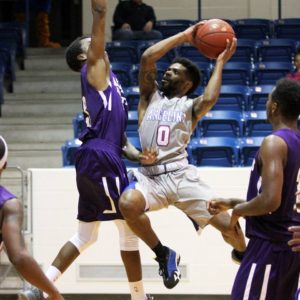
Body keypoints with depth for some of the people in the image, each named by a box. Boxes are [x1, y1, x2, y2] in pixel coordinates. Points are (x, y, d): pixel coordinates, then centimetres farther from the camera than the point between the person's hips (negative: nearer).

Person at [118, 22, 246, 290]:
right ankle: (164, 255, -10)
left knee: (229, 226, -7)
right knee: (127, 204, -34)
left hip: (181, 175, 0)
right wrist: (184, 37, 5)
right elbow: (147, 57, 2)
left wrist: (220, 63, -2)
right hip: (149, 176, 0)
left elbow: (209, 99, -14)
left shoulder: (190, 106, 12)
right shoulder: (151, 95, 17)